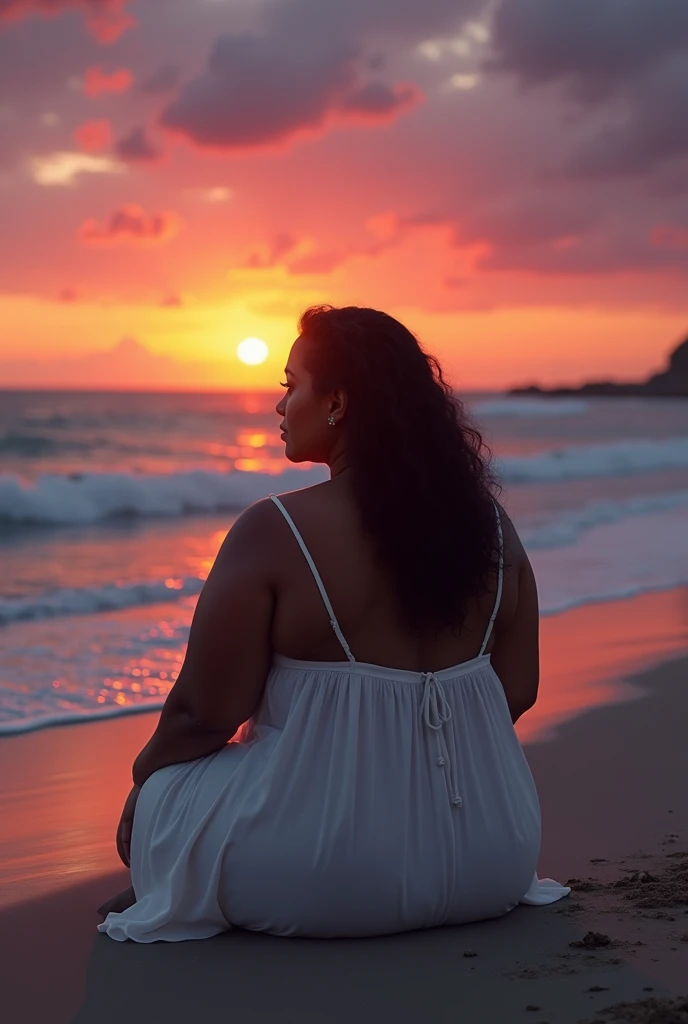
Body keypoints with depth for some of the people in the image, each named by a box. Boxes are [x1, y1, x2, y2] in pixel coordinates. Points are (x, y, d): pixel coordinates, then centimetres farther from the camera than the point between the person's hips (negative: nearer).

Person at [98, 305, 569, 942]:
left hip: (322, 880, -6)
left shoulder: (274, 532, -16)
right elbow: (517, 691, 6)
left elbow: (206, 714, -12)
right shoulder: (490, 524, -1)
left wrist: (146, 769, 9)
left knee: (158, 795, 20)